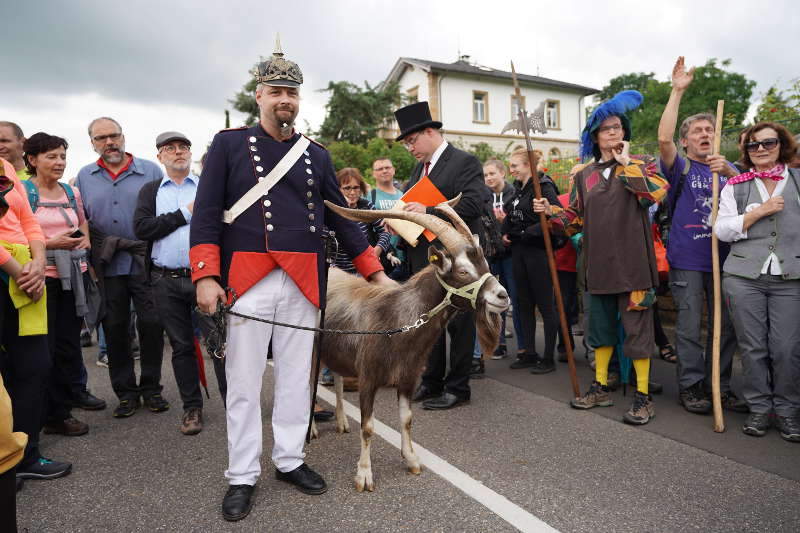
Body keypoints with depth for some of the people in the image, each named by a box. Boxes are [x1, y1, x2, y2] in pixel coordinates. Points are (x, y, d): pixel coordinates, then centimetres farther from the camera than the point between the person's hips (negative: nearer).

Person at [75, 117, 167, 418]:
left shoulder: (150, 171, 4)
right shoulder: (84, 177, 11)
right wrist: (91, 259, 3)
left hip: (146, 264, -2)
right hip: (107, 267, 2)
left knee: (151, 325, -1)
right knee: (115, 329, 7)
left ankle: (151, 388, 16)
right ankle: (125, 392, 20)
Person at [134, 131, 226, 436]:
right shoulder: (150, 191, 12)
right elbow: (141, 229, -3)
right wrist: (185, 214, -8)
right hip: (166, 282, 2)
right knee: (181, 346, 10)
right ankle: (192, 407, 23)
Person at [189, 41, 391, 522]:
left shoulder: (317, 155, 13)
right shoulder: (229, 144, 5)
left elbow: (341, 218, 14)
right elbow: (206, 215, -1)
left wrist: (376, 273, 10)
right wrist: (206, 277, -12)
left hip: (304, 284, 3)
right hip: (247, 282, -2)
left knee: (296, 378, 11)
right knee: (244, 383, 6)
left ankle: (290, 460, 29)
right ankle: (243, 476, 20)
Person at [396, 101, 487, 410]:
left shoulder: (464, 162, -8)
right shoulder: (420, 168, 17)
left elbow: (473, 205, -20)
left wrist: (428, 212, -23)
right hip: (423, 260, 8)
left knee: (458, 323, 3)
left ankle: (457, 388, 15)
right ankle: (432, 382, 29)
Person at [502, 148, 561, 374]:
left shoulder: (543, 187, -12)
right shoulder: (519, 190, 15)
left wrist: (527, 233, -21)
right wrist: (506, 233, 10)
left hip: (538, 251, -9)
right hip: (519, 252, 9)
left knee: (545, 304, 0)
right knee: (524, 303, 12)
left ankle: (548, 358, 10)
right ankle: (530, 353, 22)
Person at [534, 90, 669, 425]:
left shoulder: (641, 165, 3)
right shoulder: (585, 175, 12)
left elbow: (657, 191, -19)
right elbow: (576, 218, 13)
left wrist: (626, 163, -12)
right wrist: (551, 212, -5)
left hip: (632, 263, -4)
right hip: (599, 263, 4)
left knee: (636, 327, 0)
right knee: (601, 325, 13)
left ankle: (643, 397, 13)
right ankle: (600, 388, 27)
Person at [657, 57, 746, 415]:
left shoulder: (725, 167, 16)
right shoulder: (680, 166, 3)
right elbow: (663, 138, -16)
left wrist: (729, 171, -18)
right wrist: (677, 91, -16)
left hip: (723, 257, 5)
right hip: (687, 259, -4)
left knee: (725, 326, 9)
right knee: (690, 327, 1)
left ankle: (719, 385, 22)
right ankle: (690, 386, 13)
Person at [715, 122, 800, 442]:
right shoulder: (735, 186, 11)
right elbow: (722, 230, 2)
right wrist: (759, 212, -7)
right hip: (744, 278, 0)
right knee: (752, 346, 4)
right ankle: (759, 407, 18)